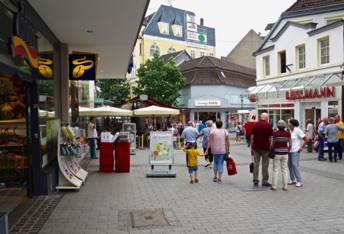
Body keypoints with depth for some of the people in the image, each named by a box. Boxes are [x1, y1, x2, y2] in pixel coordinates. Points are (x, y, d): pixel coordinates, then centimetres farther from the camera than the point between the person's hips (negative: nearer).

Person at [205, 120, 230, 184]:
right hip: (222, 150, 0)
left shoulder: (213, 131, -5)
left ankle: (215, 177, 18)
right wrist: (228, 150, 7)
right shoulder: (225, 131, -1)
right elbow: (227, 142, -2)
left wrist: (207, 149, -8)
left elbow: (209, 141, -10)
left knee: (215, 162, 17)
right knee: (221, 163, 4)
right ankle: (219, 179, 5)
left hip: (215, 150, 0)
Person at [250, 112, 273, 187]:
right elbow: (270, 138, -8)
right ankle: (264, 182, 9)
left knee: (256, 164, 8)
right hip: (265, 148, -2)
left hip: (256, 148, 3)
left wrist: (251, 148, 8)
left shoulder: (255, 124, 3)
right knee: (265, 165, 5)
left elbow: (252, 137, 2)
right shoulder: (268, 125, -5)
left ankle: (255, 181, 10)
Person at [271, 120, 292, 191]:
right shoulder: (288, 134, -3)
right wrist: (287, 151, 14)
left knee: (275, 170, 5)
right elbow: (290, 145, -1)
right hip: (285, 154, 3)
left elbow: (272, 144, -8)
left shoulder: (275, 134, -12)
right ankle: (285, 186, 15)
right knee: (284, 170, 11)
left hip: (277, 153, -3)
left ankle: (274, 186, 9)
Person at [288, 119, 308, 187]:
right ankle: (292, 180, 21)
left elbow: (306, 139, -12)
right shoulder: (290, 131, 8)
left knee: (295, 165, -11)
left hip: (295, 151, -8)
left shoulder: (297, 131, -13)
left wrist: (302, 147, -10)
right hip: (290, 150, 8)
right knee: (290, 164, 9)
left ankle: (299, 181, -3)